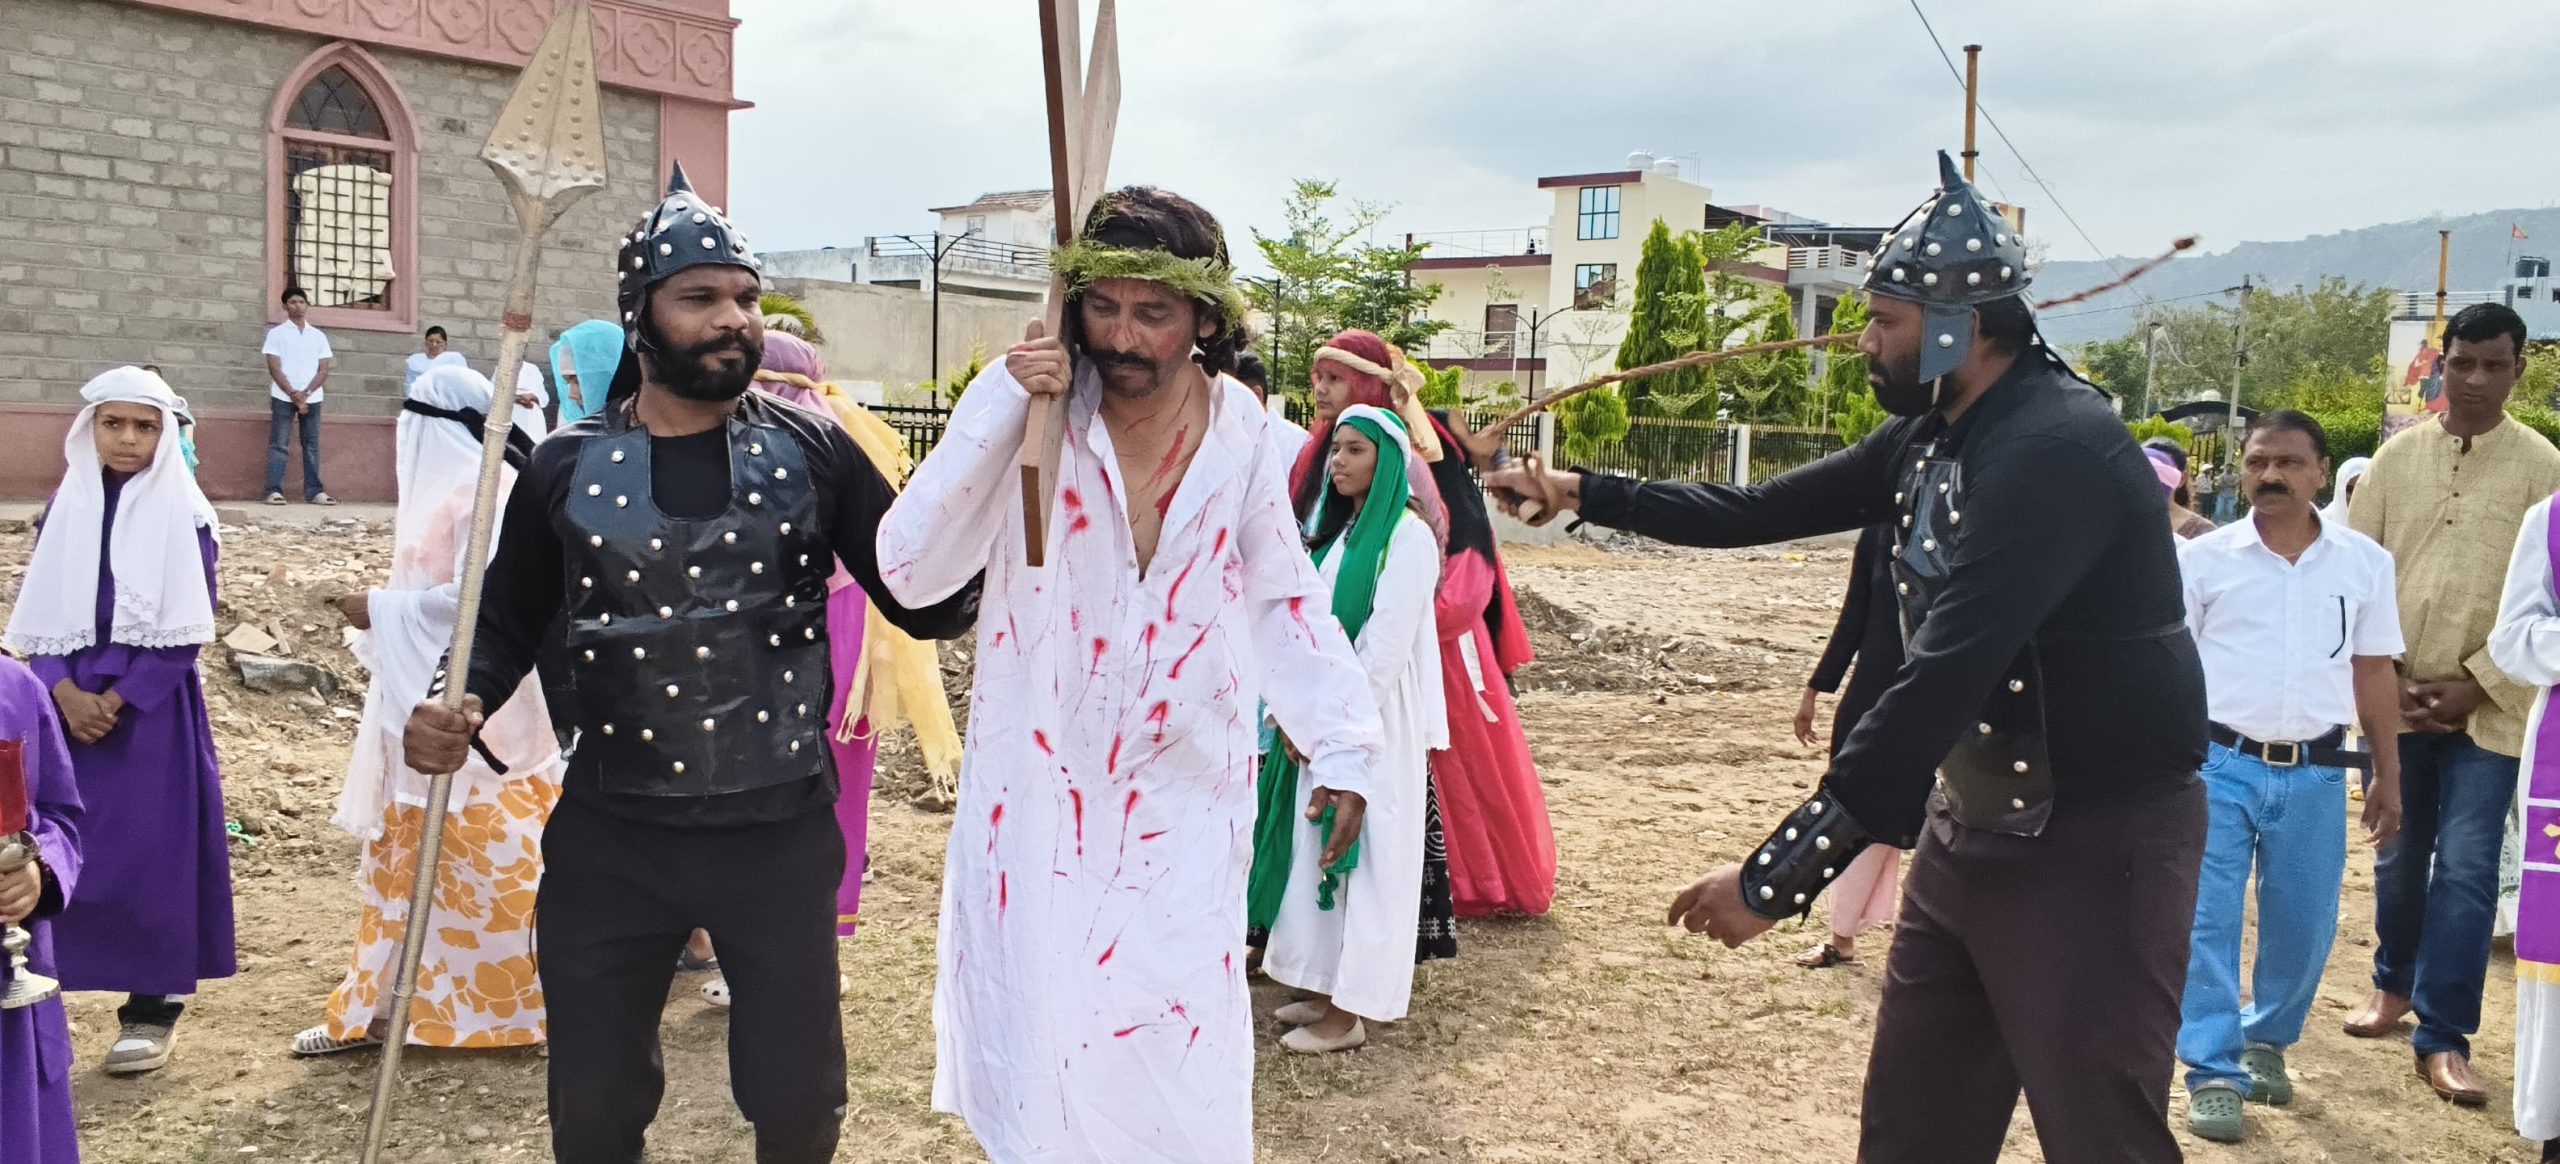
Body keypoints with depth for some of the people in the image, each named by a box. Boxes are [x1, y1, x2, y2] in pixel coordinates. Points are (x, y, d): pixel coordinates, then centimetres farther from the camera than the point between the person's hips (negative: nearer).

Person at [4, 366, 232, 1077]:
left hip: (152, 705, -3)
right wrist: (66, 693, -10)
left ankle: (155, 1004, 6)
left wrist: (117, 699, -14)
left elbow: (186, 628, -7)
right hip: (71, 703, 3)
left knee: (151, 849, -2)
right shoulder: (66, 508, 7)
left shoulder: (185, 515, -4)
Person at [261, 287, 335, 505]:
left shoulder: (319, 336, 11)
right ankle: (274, 491, -6)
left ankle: (314, 491, 5)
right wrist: (293, 394, -13)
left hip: (312, 398, 3)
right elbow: (274, 368, -3)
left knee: (312, 445, 3)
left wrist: (305, 393, -8)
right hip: (283, 397, -3)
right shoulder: (276, 333, 4)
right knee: (278, 444, -4)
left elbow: (323, 370, 6)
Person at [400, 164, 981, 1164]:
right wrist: (458, 708, -10)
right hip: (610, 840, 1)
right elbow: (509, 624, 10)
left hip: (782, 835, -1)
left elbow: (926, 603, -6)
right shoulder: (569, 467, -1)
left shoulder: (811, 452, -3)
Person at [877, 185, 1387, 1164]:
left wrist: (1341, 740, 0)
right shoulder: (1030, 412, -12)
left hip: (1185, 798, 2)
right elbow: (910, 569, -19)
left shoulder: (1238, 428, -3)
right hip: (1039, 791, -1)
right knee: (1037, 1053, 7)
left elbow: (1280, 596, 7)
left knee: (1180, 1057, 7)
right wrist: (1001, 407, -25)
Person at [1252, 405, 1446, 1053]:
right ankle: (1327, 987, 21)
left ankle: (1349, 1013, 6)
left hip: (1374, 723, -8)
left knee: (1360, 852, -2)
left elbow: (1385, 650, -18)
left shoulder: (1407, 537, -12)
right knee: (1319, 847, 11)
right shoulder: (1341, 531, 13)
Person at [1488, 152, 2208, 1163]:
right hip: (1972, 829, 9)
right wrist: (1584, 494, 12)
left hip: (2095, 847, -9)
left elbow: (1941, 683, -32)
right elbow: (1763, 511, 15)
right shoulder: (1930, 437, 4)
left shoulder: (2054, 452, -26)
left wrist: (1778, 874, -32)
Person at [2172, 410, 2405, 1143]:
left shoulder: (2364, 563, 5)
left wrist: (2388, 774, 12)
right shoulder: (2203, 558, -2)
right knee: (2208, 921, -3)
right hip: (2219, 764, -2)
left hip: (2315, 774, 2)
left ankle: (2267, 1040, 34)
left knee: (2305, 923, 10)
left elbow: (2374, 673, 12)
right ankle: (2214, 1071, 5)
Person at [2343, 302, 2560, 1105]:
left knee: (2466, 871, -4)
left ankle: (2443, 1039, 4)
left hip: (2488, 706, -2)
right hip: (2395, 696, 2)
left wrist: (2478, 684, -11)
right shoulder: (2397, 457, 4)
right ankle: (2395, 985, 35)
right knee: (2397, 856, 13)